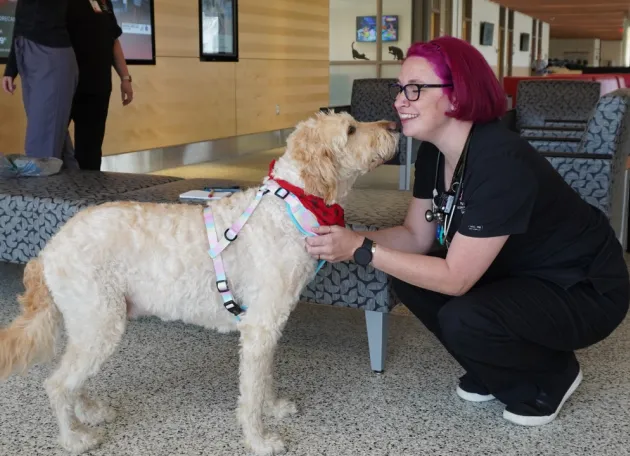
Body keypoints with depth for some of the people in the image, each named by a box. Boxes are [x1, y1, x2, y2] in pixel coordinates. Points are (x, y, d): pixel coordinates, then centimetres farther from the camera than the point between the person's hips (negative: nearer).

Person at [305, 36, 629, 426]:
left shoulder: (501, 163, -33)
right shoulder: (434, 152, -6)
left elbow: (455, 278, -32)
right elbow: (417, 236, -1)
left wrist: (362, 250, -31)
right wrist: (350, 242, -17)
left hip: (585, 289, -8)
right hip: (519, 273, 8)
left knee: (462, 320, -30)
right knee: (410, 278, -7)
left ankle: (552, 376, 2)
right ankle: (494, 372, 13)